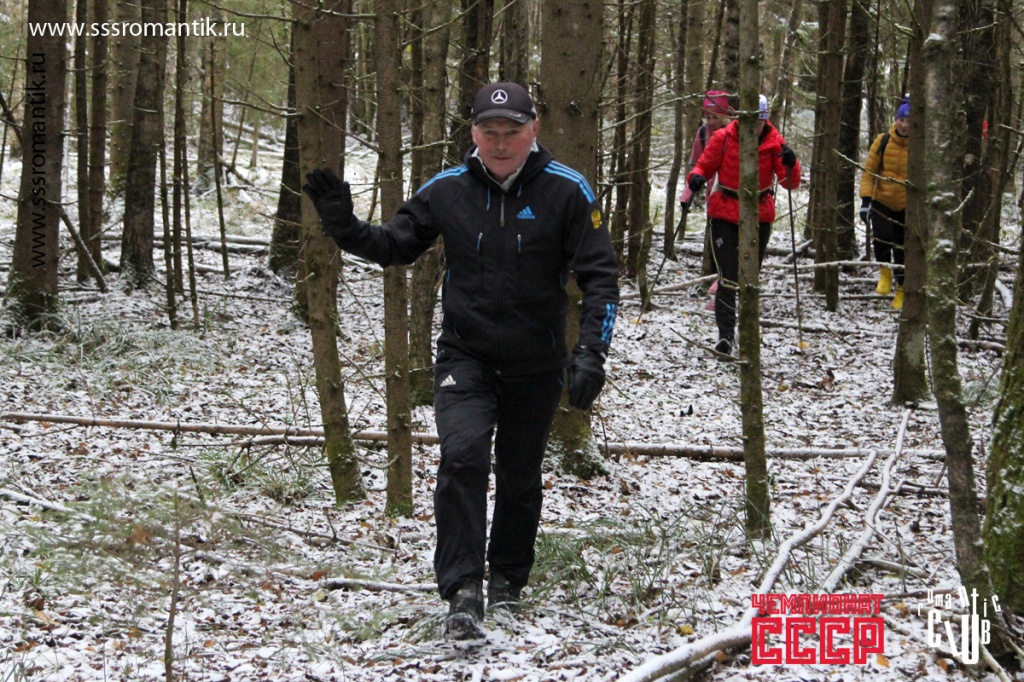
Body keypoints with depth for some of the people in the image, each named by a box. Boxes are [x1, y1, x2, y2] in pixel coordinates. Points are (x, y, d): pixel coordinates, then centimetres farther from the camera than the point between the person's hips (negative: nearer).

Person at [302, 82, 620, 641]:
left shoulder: (566, 190, -9)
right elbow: (395, 246, 8)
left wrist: (591, 352, -18)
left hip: (537, 365, 0)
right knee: (462, 454, -23)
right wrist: (344, 226, -12)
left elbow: (599, 275, -8)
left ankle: (508, 580, 38)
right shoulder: (446, 190, -4)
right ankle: (464, 593, -22)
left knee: (520, 477, 15)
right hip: (465, 357, 0)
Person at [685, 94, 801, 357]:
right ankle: (726, 333, -9)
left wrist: (790, 164, -31)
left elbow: (790, 183, -10)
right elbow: (704, 165, 0)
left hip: (760, 217, 2)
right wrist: (696, 178, -23)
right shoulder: (723, 138, -9)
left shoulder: (774, 142, -6)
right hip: (725, 215, -2)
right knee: (728, 276, -11)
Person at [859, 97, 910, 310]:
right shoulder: (883, 141, -7)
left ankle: (901, 289, 24)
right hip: (881, 202, 0)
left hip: (907, 207, 0)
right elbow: (869, 171, -2)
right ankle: (885, 272, 7)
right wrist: (866, 200, -10)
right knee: (882, 236, -22)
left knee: (902, 249, 6)